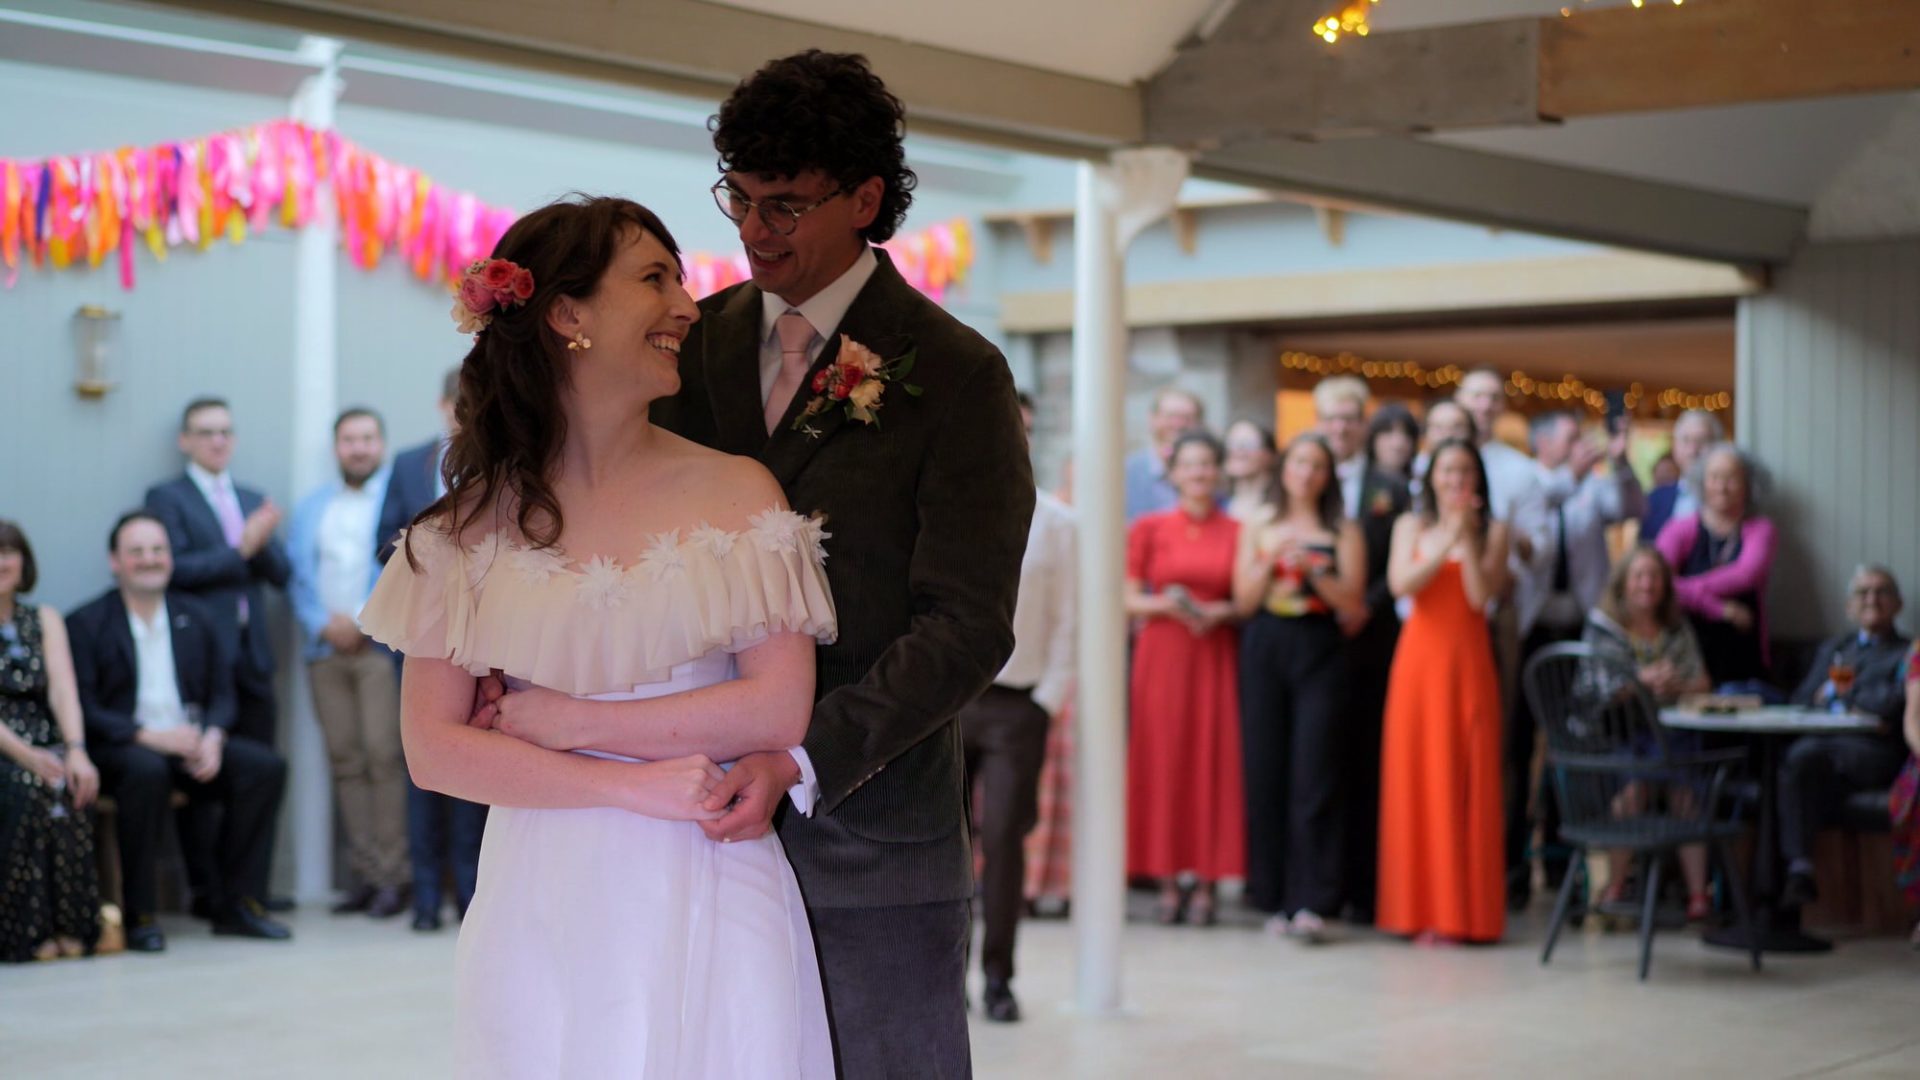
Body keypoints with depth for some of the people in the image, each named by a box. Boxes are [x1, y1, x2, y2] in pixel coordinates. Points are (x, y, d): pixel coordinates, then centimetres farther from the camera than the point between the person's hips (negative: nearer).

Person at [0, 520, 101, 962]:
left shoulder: (45, 620, 15)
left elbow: (63, 690, -2)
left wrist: (76, 751, -21)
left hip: (41, 749, 3)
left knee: (63, 786, -30)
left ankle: (69, 926, -25)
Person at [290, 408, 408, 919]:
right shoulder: (312, 508, 20)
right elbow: (297, 577, 13)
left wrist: (366, 622, -11)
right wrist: (324, 624, -4)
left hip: (382, 646, -4)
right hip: (328, 648, 5)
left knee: (384, 756, -11)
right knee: (345, 762, 2)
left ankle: (392, 874, -8)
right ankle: (366, 874, 6)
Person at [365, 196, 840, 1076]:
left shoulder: (734, 492, 1)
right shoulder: (475, 524, 3)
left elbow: (778, 709, -6)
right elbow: (433, 751, -3)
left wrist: (567, 721, -6)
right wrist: (633, 786, -12)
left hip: (706, 911, 0)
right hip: (543, 916, 0)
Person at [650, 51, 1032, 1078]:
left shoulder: (954, 373, -4)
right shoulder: (701, 340, 9)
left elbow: (967, 625, -10)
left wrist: (805, 758, -20)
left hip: (873, 830, -3)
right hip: (715, 811, 3)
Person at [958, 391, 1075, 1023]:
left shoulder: (1055, 521, 2)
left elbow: (1067, 620, 1)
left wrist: (1050, 700, -4)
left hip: (1019, 704, -1)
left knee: (1004, 838, -5)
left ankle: (998, 977, 5)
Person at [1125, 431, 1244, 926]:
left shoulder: (1237, 532, 6)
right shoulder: (1149, 529, 7)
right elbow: (1127, 599, 5)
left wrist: (1220, 612, -10)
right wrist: (1164, 604, -12)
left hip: (1217, 658, 0)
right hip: (1162, 656, 0)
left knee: (1214, 764, -4)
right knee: (1162, 761, -3)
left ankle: (1206, 884, 0)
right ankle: (1167, 881, 2)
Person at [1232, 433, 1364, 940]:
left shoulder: (1343, 533, 7)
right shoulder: (1258, 528, 13)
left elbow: (1353, 603, 0)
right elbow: (1243, 602, 6)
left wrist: (1314, 571, -12)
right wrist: (1269, 561, -8)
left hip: (1319, 654, -2)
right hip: (1263, 652, 2)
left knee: (1315, 772, -10)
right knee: (1266, 772, 0)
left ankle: (1311, 902, -14)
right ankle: (1275, 901, 7)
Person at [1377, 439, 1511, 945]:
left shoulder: (1493, 531, 7)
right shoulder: (1411, 527, 10)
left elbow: (1481, 595, -6)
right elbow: (1401, 584, -7)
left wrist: (1467, 539, -13)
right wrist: (1446, 540, -13)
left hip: (1469, 661, -1)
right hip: (1421, 657, 1)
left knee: (1468, 779, -3)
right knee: (1416, 778, -1)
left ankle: (1462, 909, 2)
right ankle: (1420, 907, 4)